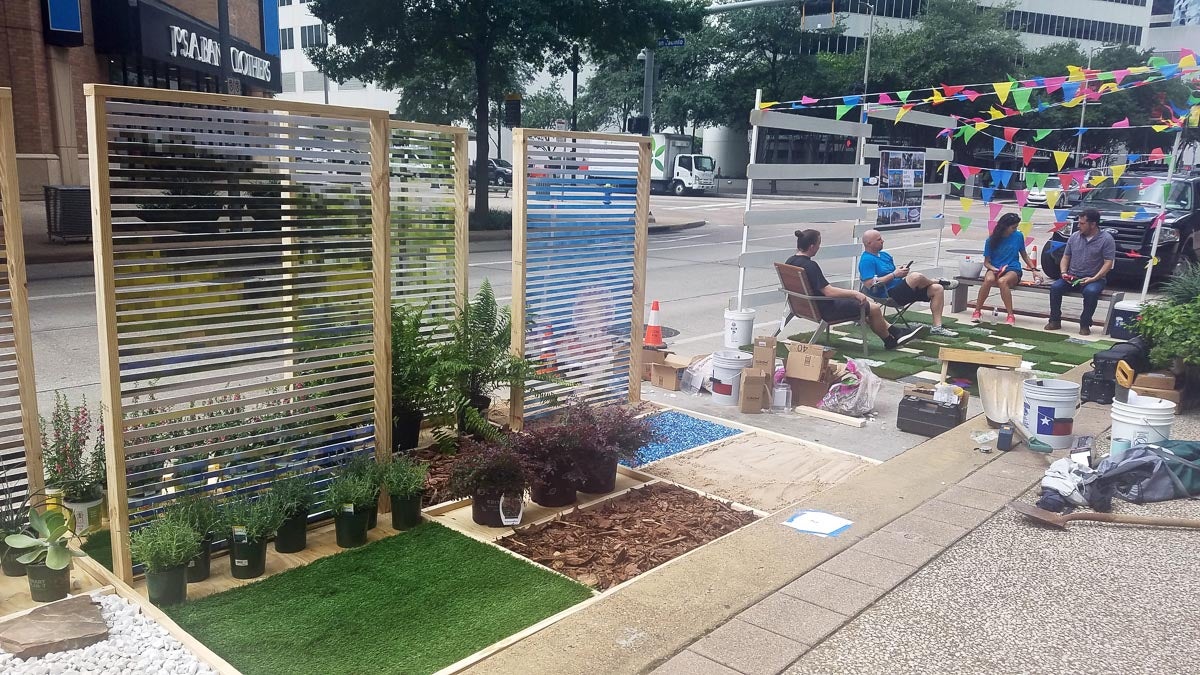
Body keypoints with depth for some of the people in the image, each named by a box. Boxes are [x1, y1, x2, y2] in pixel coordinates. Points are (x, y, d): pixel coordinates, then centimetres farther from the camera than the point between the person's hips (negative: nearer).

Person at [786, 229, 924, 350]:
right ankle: (890, 341, 24)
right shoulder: (810, 265, -28)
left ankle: (895, 331, 27)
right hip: (825, 309, -10)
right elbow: (829, 291, -29)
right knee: (874, 308, 1)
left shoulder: (791, 261, 1)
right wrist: (855, 293, -19)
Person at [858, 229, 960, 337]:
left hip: (901, 288, 10)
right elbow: (869, 284, -22)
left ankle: (937, 327, -5)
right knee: (916, 276, -30)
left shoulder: (884, 255, 19)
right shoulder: (866, 260, -11)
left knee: (937, 289, -3)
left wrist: (902, 271, 0)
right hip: (889, 295, -10)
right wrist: (894, 274, -17)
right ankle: (941, 282, 6)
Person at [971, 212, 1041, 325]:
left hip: (1013, 270, 0)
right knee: (989, 279, -37)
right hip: (995, 269, 0)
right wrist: (993, 269, -17)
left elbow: (1024, 255, 17)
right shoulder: (991, 240, 0)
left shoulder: (1018, 236, 4)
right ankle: (977, 311, -23)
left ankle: (1010, 316, -32)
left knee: (1002, 281, -37)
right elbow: (986, 262, 4)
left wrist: (1034, 269, 8)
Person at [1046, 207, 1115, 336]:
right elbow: (1066, 257, 15)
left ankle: (1085, 325, -21)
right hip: (1072, 277, 4)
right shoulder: (1074, 236, 9)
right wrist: (1064, 272, -4)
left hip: (1094, 279, -4)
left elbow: (1108, 263, -10)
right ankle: (1055, 321, -13)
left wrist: (1094, 278, -21)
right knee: (1055, 287, -24)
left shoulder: (1106, 239, -5)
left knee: (1090, 291, -37)